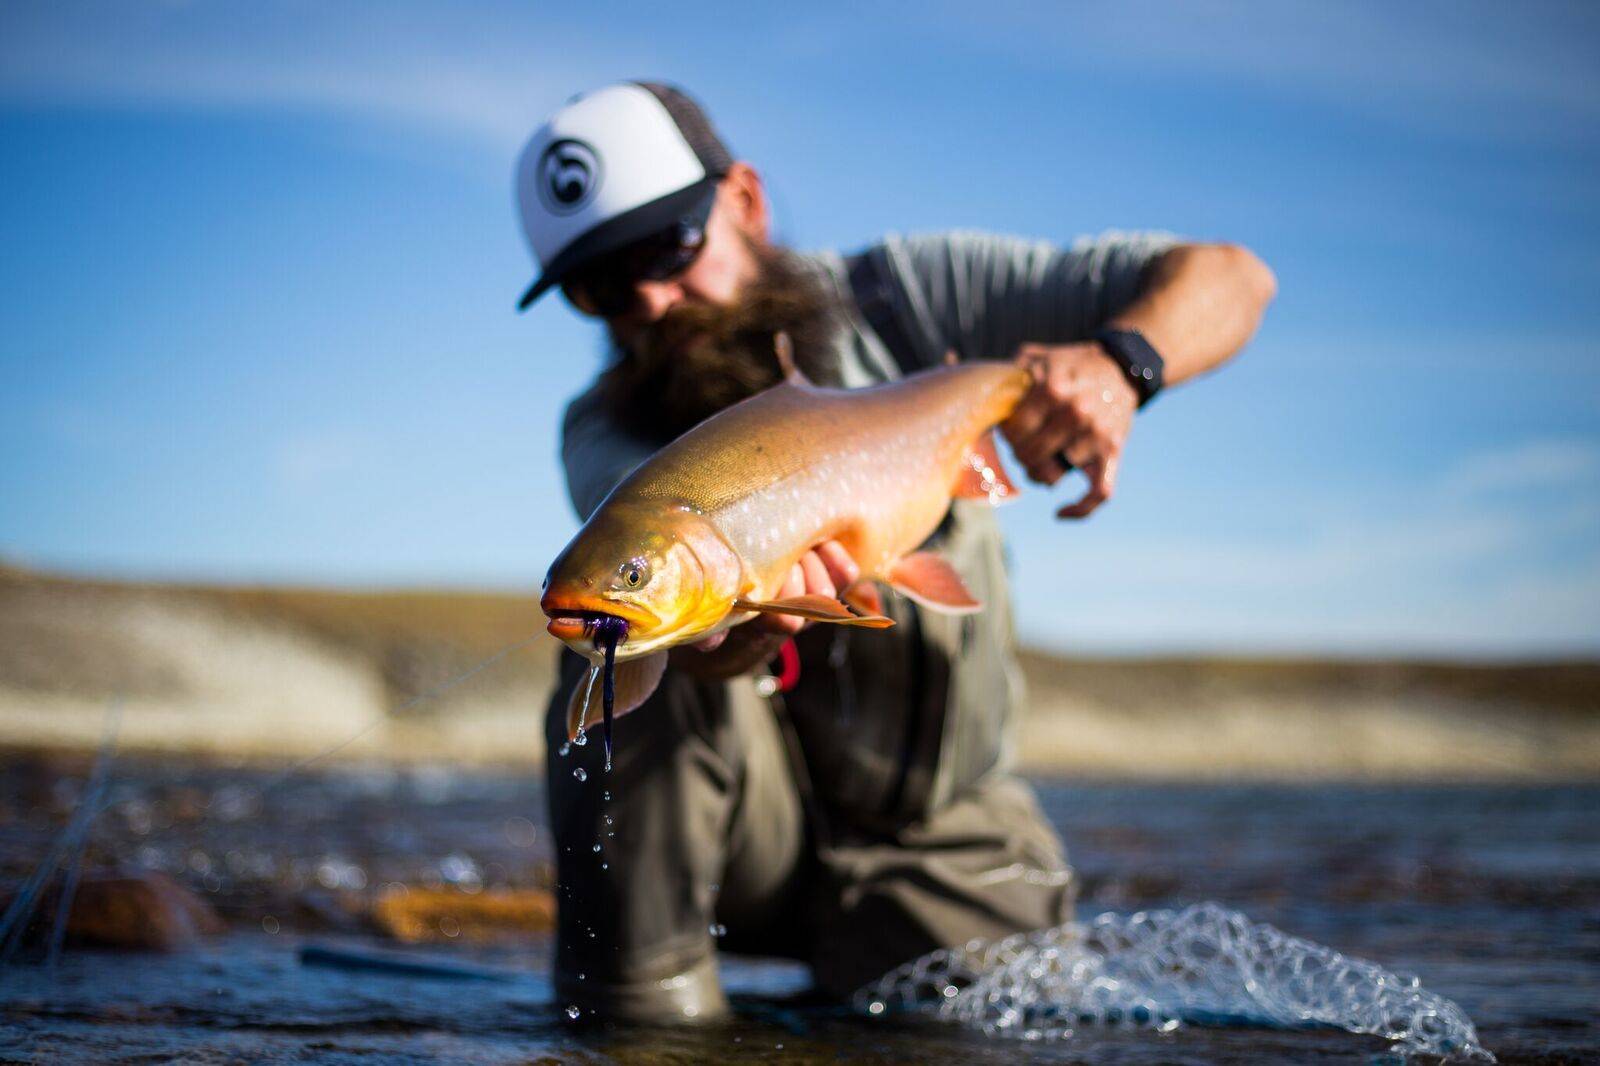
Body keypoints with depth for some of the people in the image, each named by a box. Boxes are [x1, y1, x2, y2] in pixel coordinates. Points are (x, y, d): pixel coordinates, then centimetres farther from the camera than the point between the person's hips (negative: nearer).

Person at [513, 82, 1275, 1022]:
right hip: (759, 829, -1)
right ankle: (639, 1000, -18)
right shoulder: (609, 431, -12)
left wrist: (1118, 362, -35)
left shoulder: (904, 295, -9)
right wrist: (734, 625, -58)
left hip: (946, 832, 2)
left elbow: (1229, 278, -13)